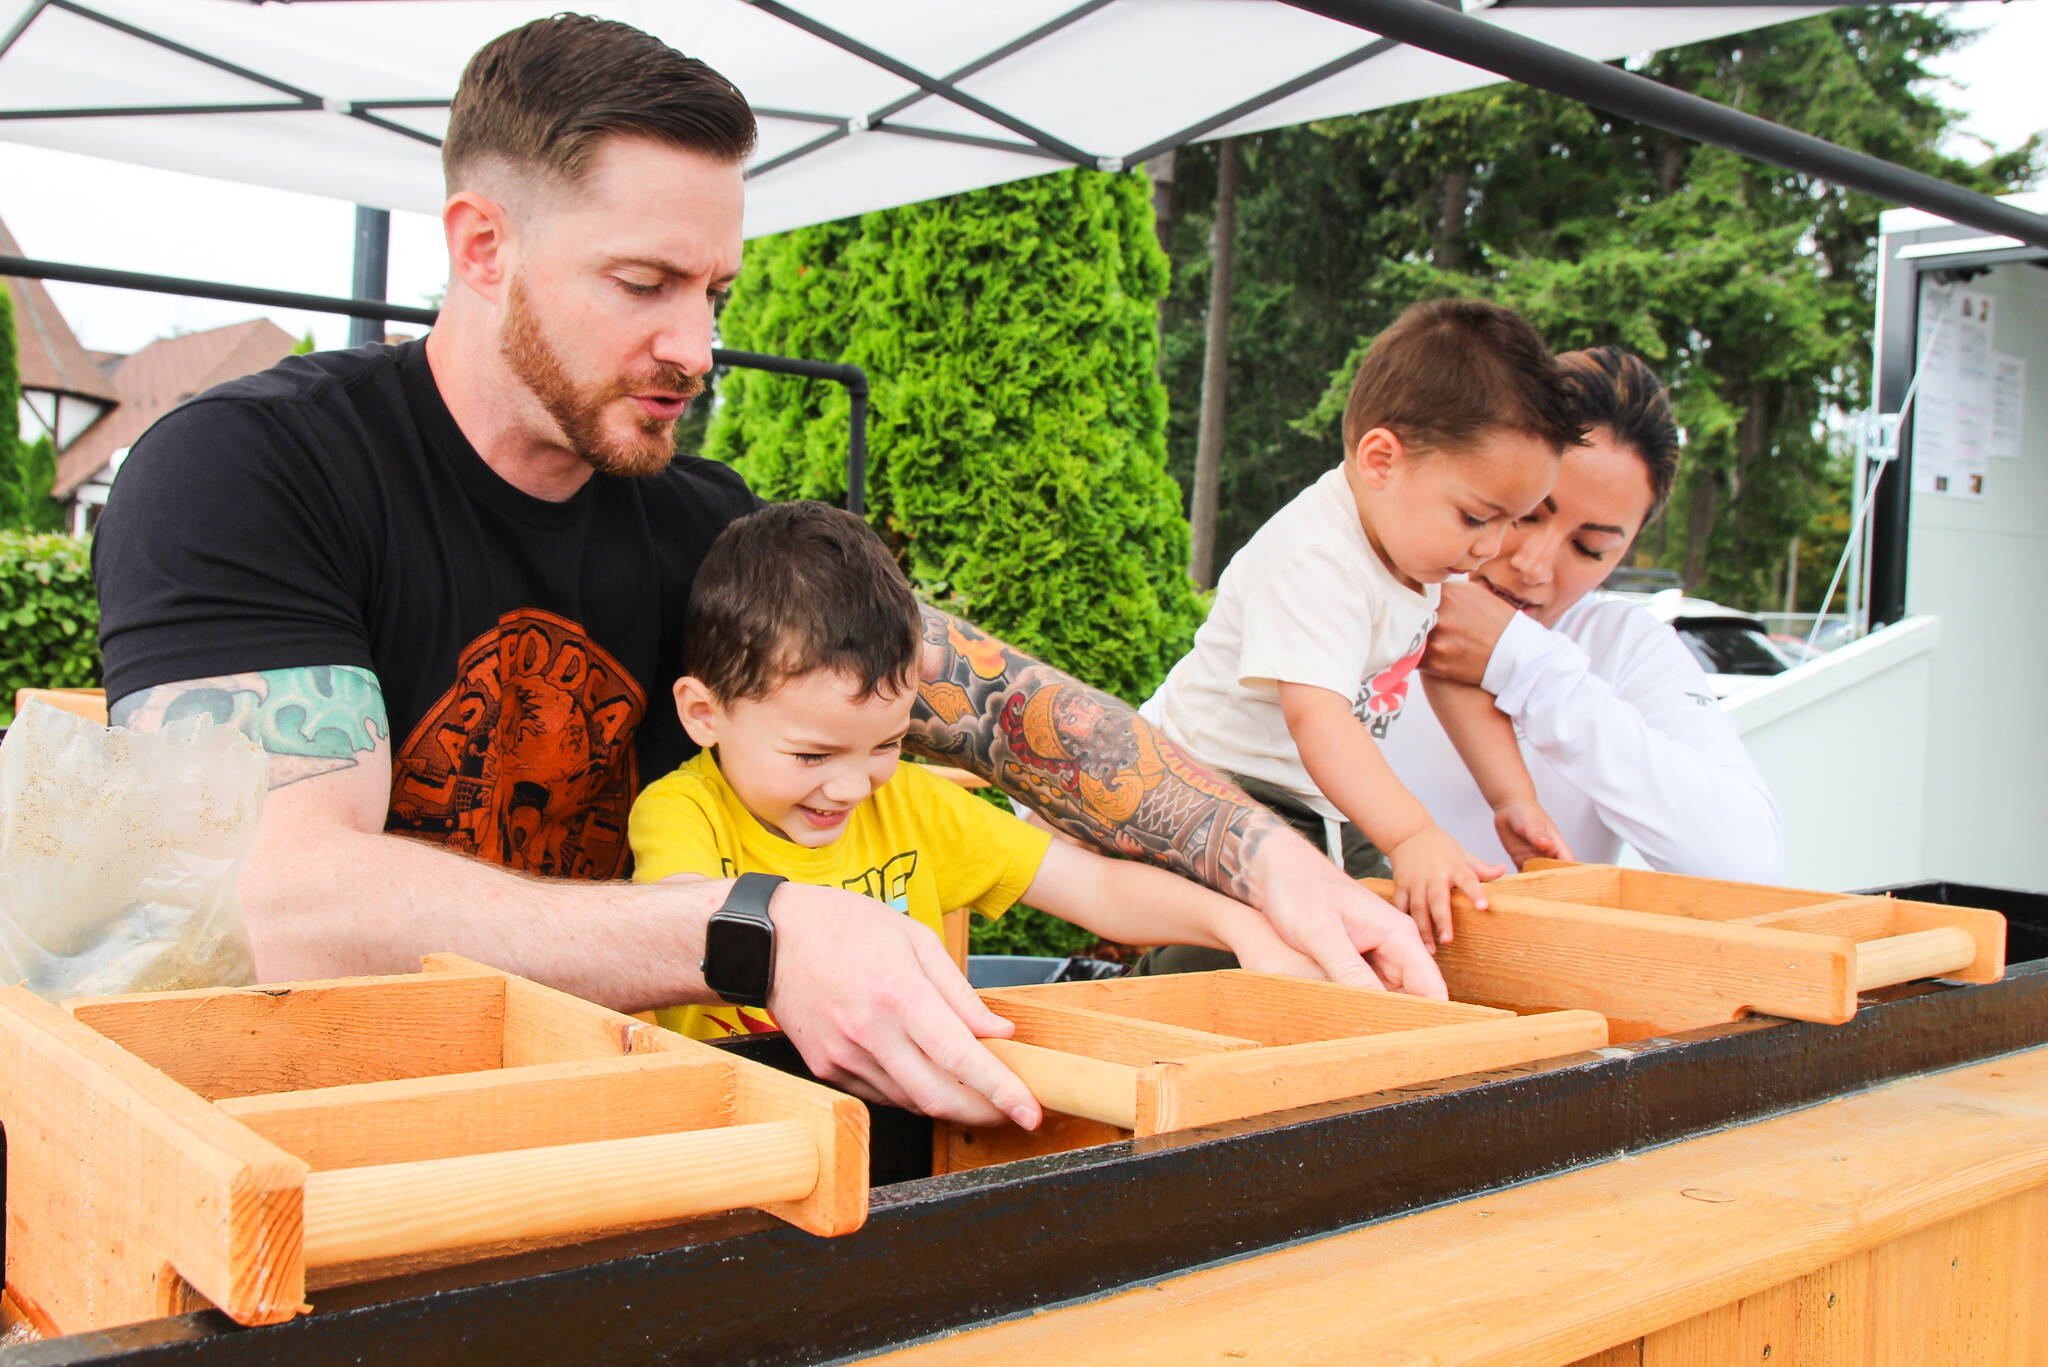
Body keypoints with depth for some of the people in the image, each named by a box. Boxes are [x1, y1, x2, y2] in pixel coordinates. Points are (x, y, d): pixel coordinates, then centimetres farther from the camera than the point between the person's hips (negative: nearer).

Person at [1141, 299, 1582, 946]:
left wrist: (1514, 799, 5)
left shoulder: (1423, 543, 3)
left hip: (1314, 803, 9)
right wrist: (1412, 836, -49)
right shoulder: (1314, 565, -28)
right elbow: (1316, 717, -39)